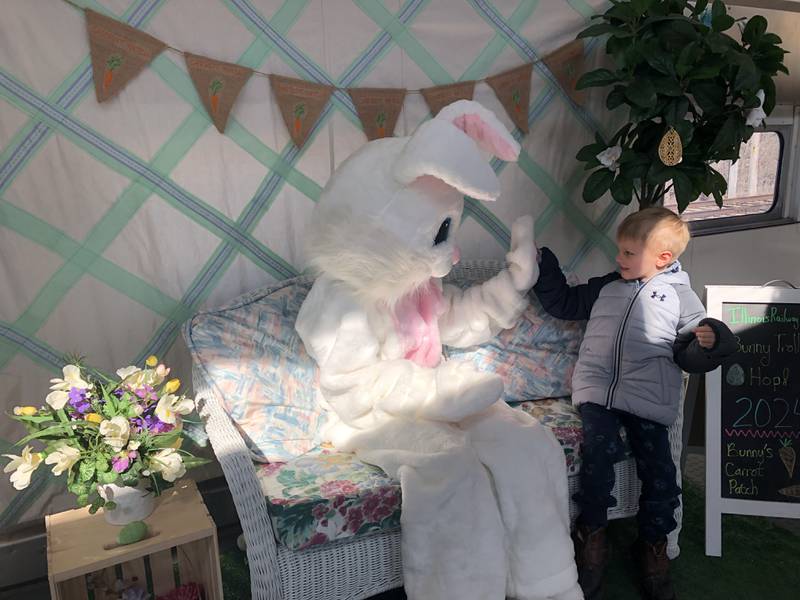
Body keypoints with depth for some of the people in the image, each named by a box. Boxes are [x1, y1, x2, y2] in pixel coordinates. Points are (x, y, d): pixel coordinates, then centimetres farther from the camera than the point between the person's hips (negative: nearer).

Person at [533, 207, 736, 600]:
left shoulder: (681, 297, 14)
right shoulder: (606, 287, 21)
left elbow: (691, 358, 12)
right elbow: (563, 303, 29)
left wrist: (709, 341, -9)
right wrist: (542, 264, 22)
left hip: (648, 396, -1)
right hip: (597, 389, 1)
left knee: (658, 468, -7)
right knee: (599, 450, -21)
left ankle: (653, 546, 16)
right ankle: (591, 535, -4)